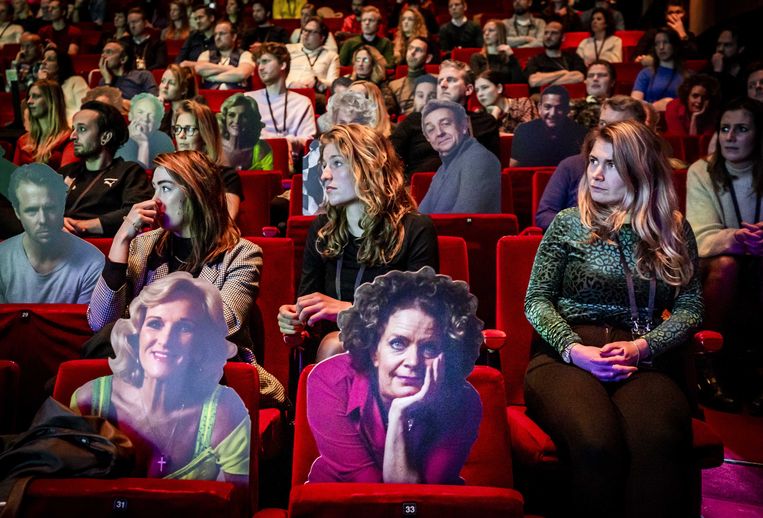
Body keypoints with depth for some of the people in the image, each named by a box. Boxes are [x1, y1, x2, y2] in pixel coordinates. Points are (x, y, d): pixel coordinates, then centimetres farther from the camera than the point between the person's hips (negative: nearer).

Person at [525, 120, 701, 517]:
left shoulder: (673, 231, 16)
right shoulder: (567, 224, 12)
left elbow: (690, 307, 10)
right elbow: (537, 300, 7)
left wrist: (643, 346, -9)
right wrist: (574, 349, -11)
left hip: (641, 361, 1)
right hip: (565, 355, -1)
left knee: (661, 442, -36)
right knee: (595, 443, -35)